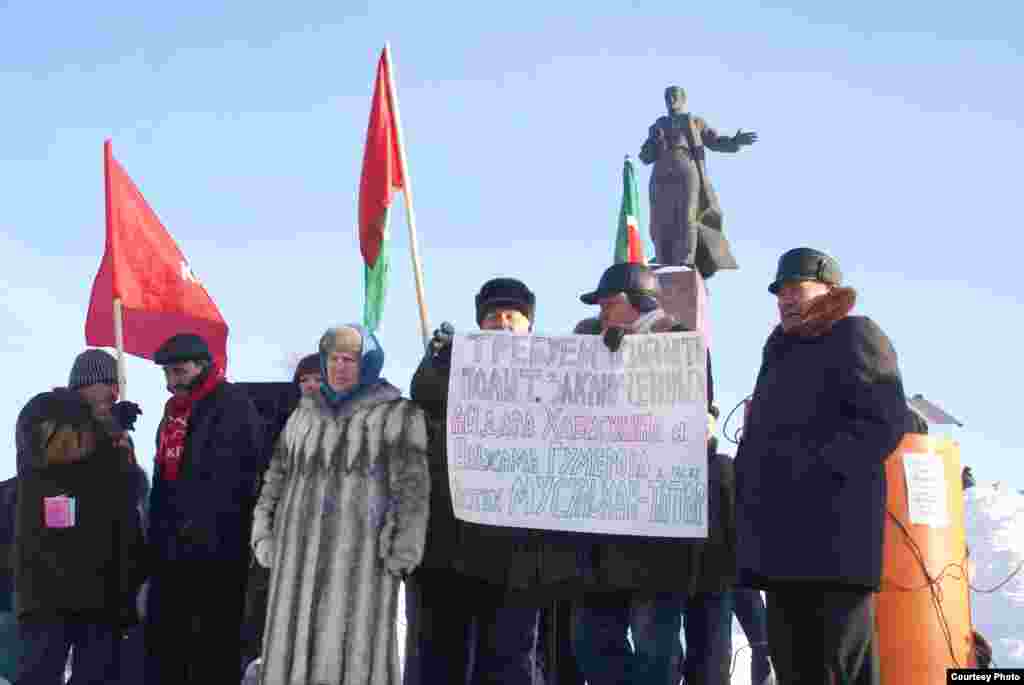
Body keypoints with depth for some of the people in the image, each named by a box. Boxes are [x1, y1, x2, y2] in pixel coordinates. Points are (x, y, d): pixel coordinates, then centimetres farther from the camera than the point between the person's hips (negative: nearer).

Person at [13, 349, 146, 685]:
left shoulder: (115, 432, 25)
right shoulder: (44, 411, 5)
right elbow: (53, 446, -20)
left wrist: (135, 568, 17)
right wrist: (102, 425, -12)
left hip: (105, 582, 7)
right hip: (50, 578, -7)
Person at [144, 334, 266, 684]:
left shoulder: (233, 406, -10)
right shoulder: (174, 410, 18)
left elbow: (237, 476, -20)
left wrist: (204, 524, -22)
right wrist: (157, 531, 20)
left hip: (216, 550, -9)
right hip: (171, 549, 9)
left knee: (215, 642, -2)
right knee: (162, 636, 13)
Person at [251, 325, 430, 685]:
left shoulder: (398, 415, 1)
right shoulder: (304, 415, 16)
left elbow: (412, 488, -6)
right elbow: (277, 478, 19)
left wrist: (401, 555, -14)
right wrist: (264, 537, 8)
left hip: (361, 557, -5)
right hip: (300, 556, 5)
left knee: (351, 656, -8)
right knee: (296, 651, 3)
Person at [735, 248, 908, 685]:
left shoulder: (856, 336, 0)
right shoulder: (782, 353, 26)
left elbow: (885, 420, -12)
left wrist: (817, 469, -18)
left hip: (832, 538, -9)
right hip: (782, 541, 9)